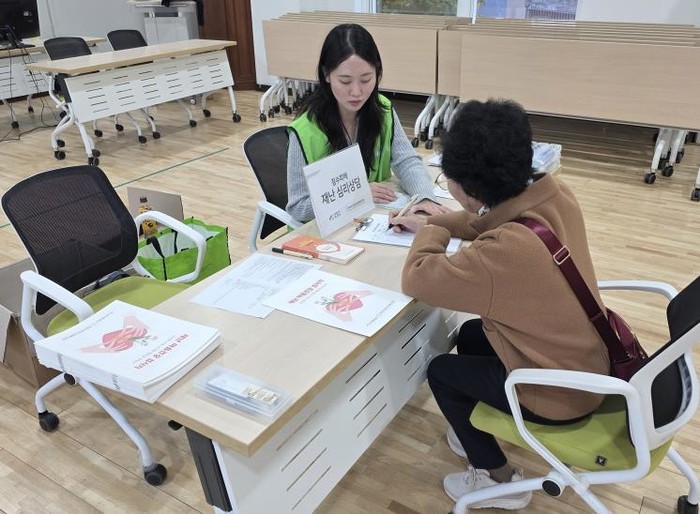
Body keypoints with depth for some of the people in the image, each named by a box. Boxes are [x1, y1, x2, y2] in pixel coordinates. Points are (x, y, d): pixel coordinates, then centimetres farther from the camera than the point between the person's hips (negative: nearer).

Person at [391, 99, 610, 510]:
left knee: (441, 371, 10)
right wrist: (430, 223, 11)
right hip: (585, 359, 8)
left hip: (559, 391, -8)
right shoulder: (555, 194, -14)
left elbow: (418, 278, -24)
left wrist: (432, 235, -5)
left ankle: (500, 479, 26)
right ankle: (481, 432, 44)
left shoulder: (506, 251, -38)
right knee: (471, 337, 24)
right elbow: (491, 221, 8)